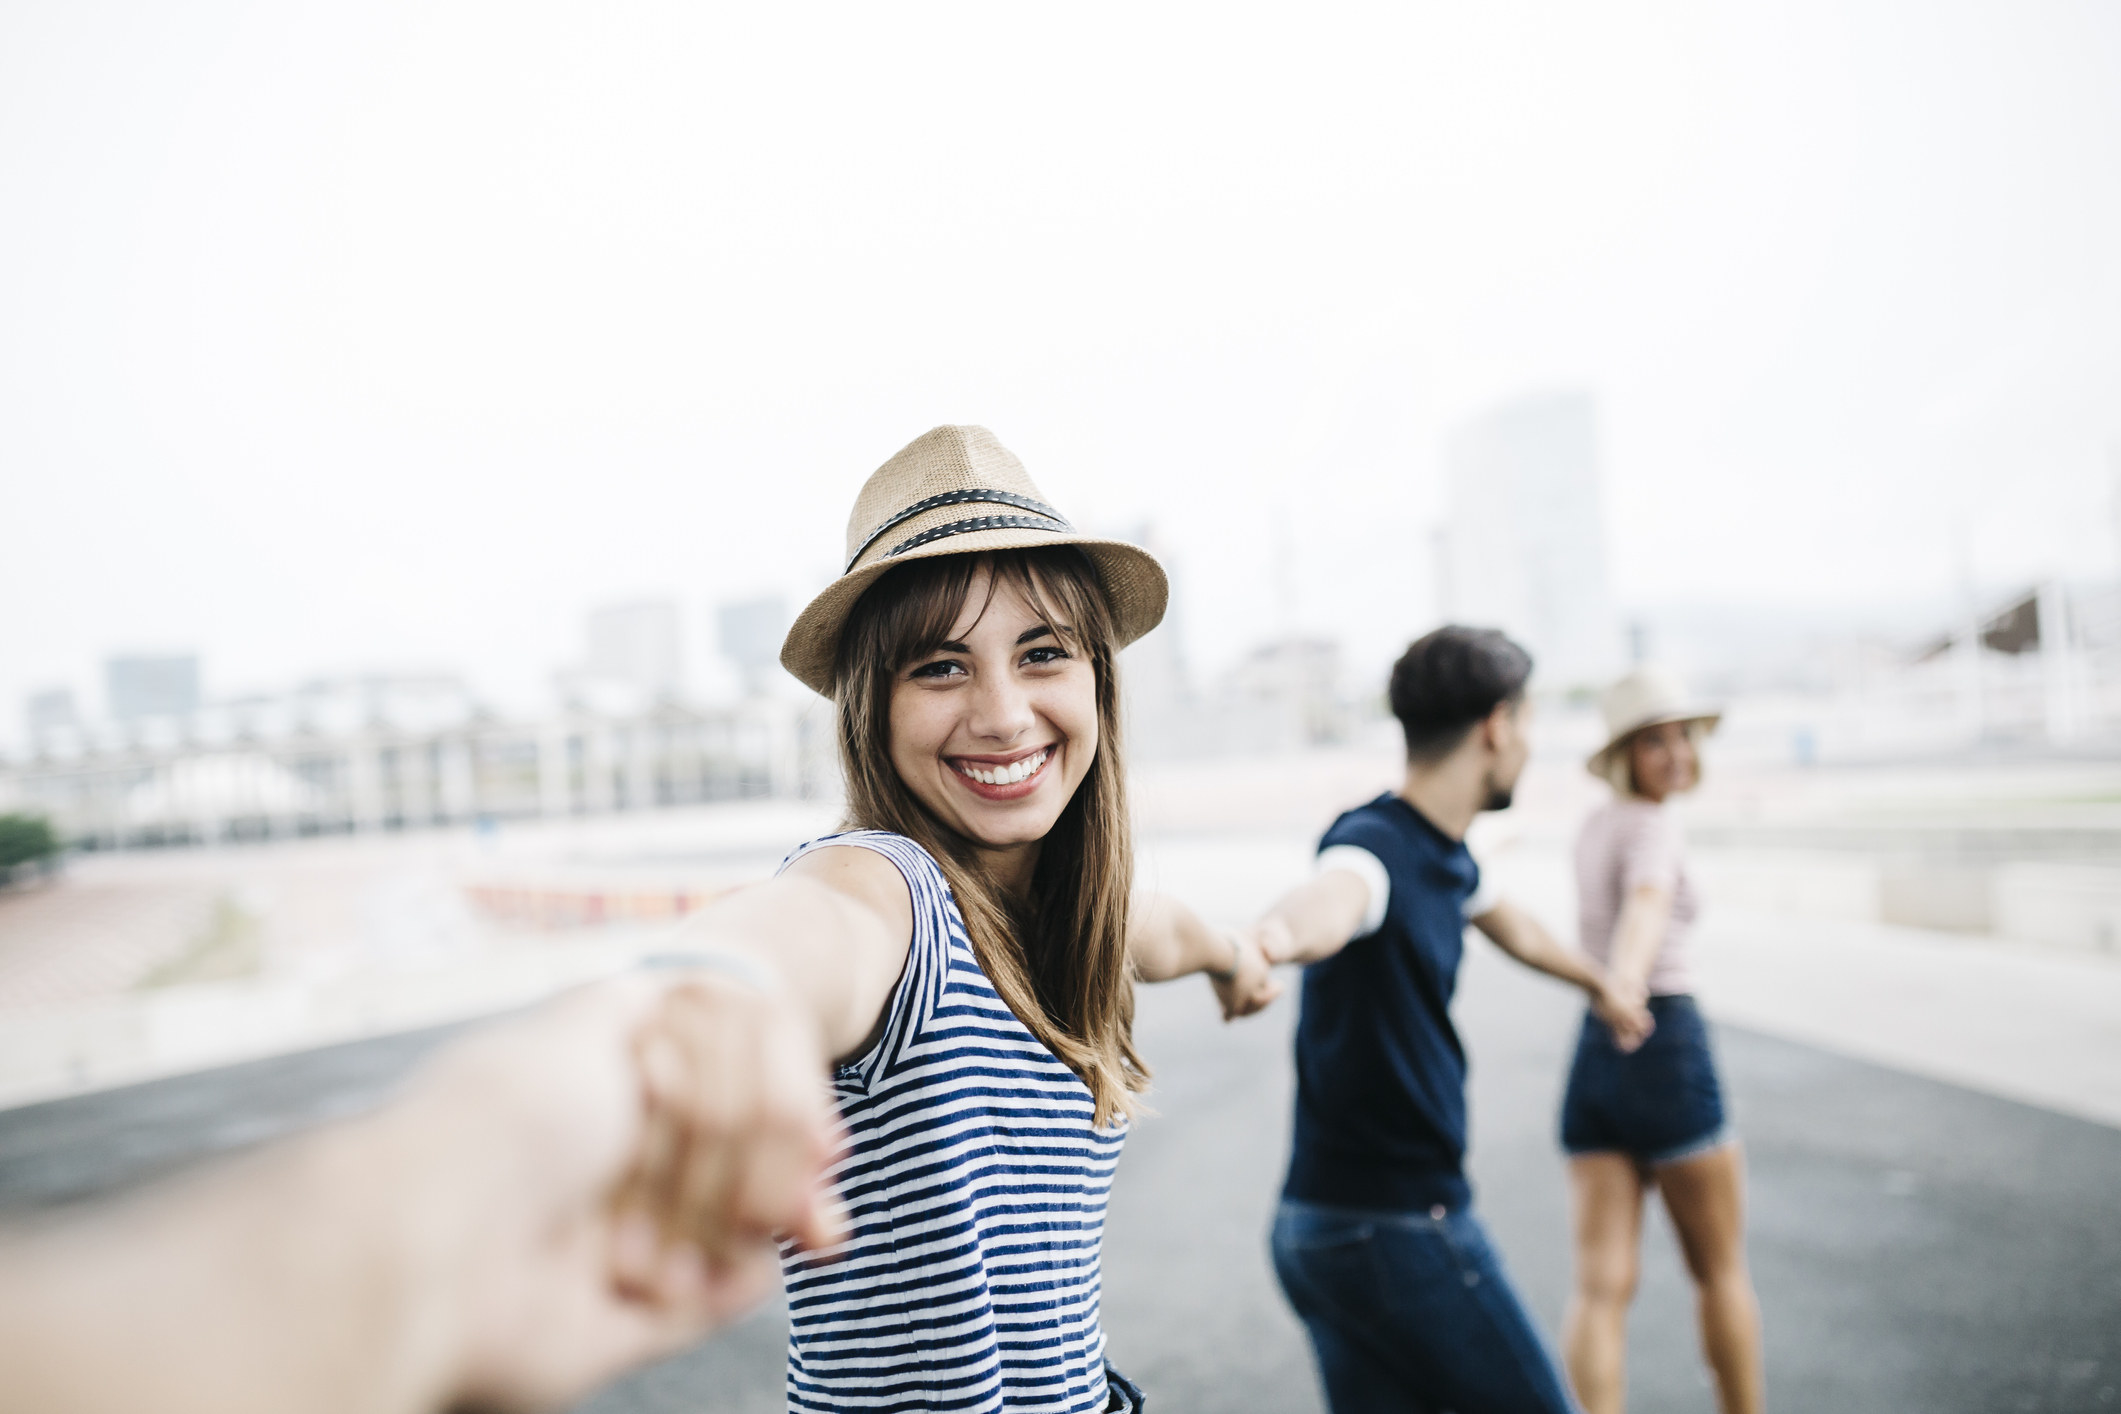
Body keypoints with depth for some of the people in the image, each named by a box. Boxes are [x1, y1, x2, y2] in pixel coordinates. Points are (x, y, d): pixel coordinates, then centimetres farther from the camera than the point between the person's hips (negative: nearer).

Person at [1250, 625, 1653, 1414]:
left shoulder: (1446, 857, 9)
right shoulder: (1375, 845, -20)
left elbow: (1512, 927, 31)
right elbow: (1333, 891, -46)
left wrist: (1599, 983, 50)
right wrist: (1277, 937, -70)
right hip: (1398, 1229, -9)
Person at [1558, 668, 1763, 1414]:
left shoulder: (1593, 827, 15)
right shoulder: (1652, 824, -10)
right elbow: (1647, 906, -33)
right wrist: (1627, 986, -51)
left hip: (1593, 1058, 7)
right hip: (1664, 1050, -7)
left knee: (1601, 1288, -1)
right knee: (1721, 1272, 15)